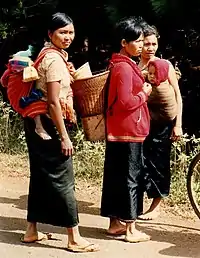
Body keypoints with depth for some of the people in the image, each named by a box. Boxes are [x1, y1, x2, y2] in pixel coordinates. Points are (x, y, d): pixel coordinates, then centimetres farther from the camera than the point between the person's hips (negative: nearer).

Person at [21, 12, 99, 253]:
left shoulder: (47, 55, 14)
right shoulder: (55, 59, -17)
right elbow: (53, 102, -21)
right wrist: (64, 136, -19)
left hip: (36, 122, 10)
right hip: (48, 124, -10)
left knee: (40, 176, 15)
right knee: (62, 179, -5)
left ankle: (31, 231, 24)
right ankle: (74, 239, 1)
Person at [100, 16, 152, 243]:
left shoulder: (120, 65, 14)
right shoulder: (124, 67, -17)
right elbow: (126, 101, -24)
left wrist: (141, 91, 10)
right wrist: (144, 93, -10)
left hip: (119, 131, 10)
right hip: (128, 131, -10)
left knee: (116, 177, 13)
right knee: (130, 178, -3)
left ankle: (115, 223, 21)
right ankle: (130, 228, 5)